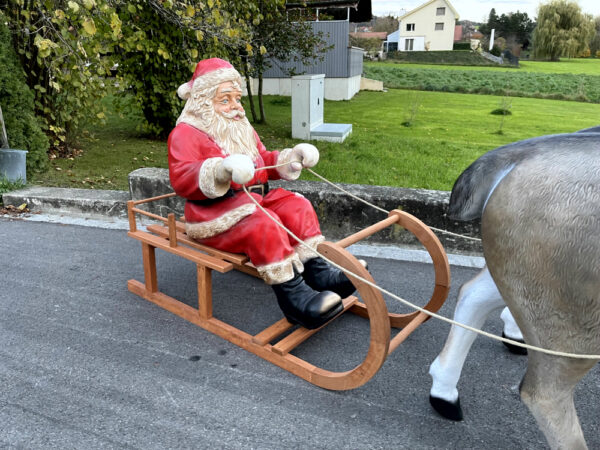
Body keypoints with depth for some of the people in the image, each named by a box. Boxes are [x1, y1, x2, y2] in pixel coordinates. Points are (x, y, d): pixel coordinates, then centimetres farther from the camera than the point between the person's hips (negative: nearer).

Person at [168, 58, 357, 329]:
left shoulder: (242, 128, 20)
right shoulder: (186, 133, -6)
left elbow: (264, 162, 26)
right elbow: (181, 178, -22)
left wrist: (292, 156, 6)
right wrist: (222, 168, -39)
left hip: (255, 199, 8)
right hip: (214, 213, -8)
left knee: (296, 206, -10)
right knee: (263, 224, -32)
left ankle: (315, 271, -15)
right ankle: (292, 295, -32)